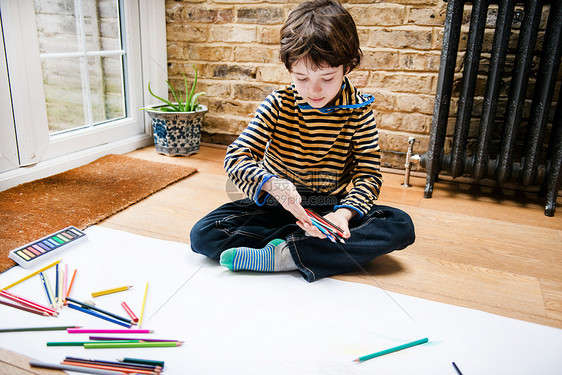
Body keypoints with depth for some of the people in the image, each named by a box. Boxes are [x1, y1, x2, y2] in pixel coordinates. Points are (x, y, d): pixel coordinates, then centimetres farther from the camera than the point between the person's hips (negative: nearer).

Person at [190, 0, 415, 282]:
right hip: (276, 205, 0)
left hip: (331, 208, 1)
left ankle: (281, 256, -30)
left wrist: (344, 212, -29)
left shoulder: (359, 111, -8)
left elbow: (369, 174, -9)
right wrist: (271, 184, -34)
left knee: (401, 226, -24)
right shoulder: (278, 104, -9)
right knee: (203, 235, -18)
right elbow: (236, 157, -13)